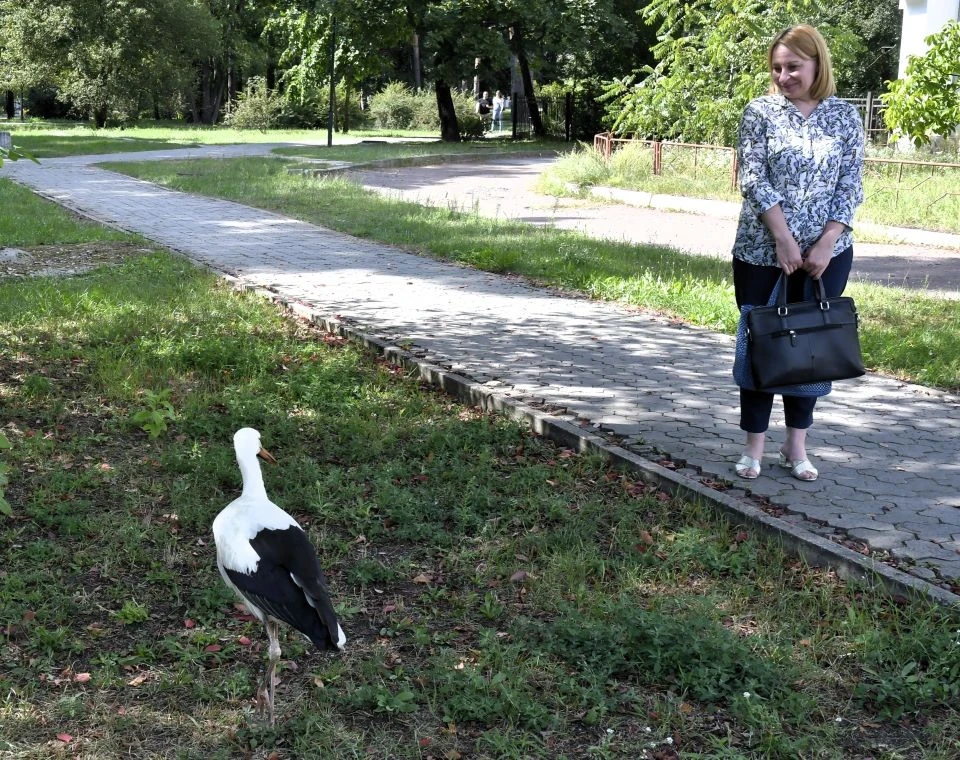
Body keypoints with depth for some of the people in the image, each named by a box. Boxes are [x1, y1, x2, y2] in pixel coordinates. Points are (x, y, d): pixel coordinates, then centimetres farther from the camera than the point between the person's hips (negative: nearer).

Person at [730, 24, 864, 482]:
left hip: (826, 255, 2)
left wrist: (825, 245, -10)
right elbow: (753, 178, -9)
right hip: (761, 252, -1)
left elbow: (850, 185, 0)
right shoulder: (760, 112, -1)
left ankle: (796, 446, 19)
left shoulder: (845, 116, 4)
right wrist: (783, 238, -17)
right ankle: (755, 444, 14)